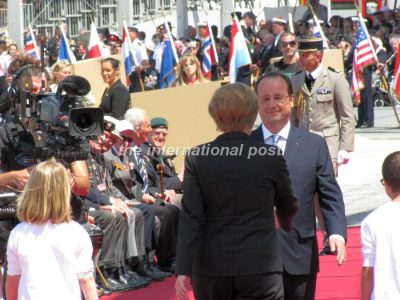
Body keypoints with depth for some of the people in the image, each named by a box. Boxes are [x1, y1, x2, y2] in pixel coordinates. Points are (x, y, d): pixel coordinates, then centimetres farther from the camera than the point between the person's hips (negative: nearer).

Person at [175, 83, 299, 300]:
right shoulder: (271, 157, -5)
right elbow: (287, 208, 12)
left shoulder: (197, 158, -3)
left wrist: (183, 270, -10)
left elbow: (191, 217, -9)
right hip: (260, 266, -2)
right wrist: (288, 226, 35)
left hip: (211, 267, 2)